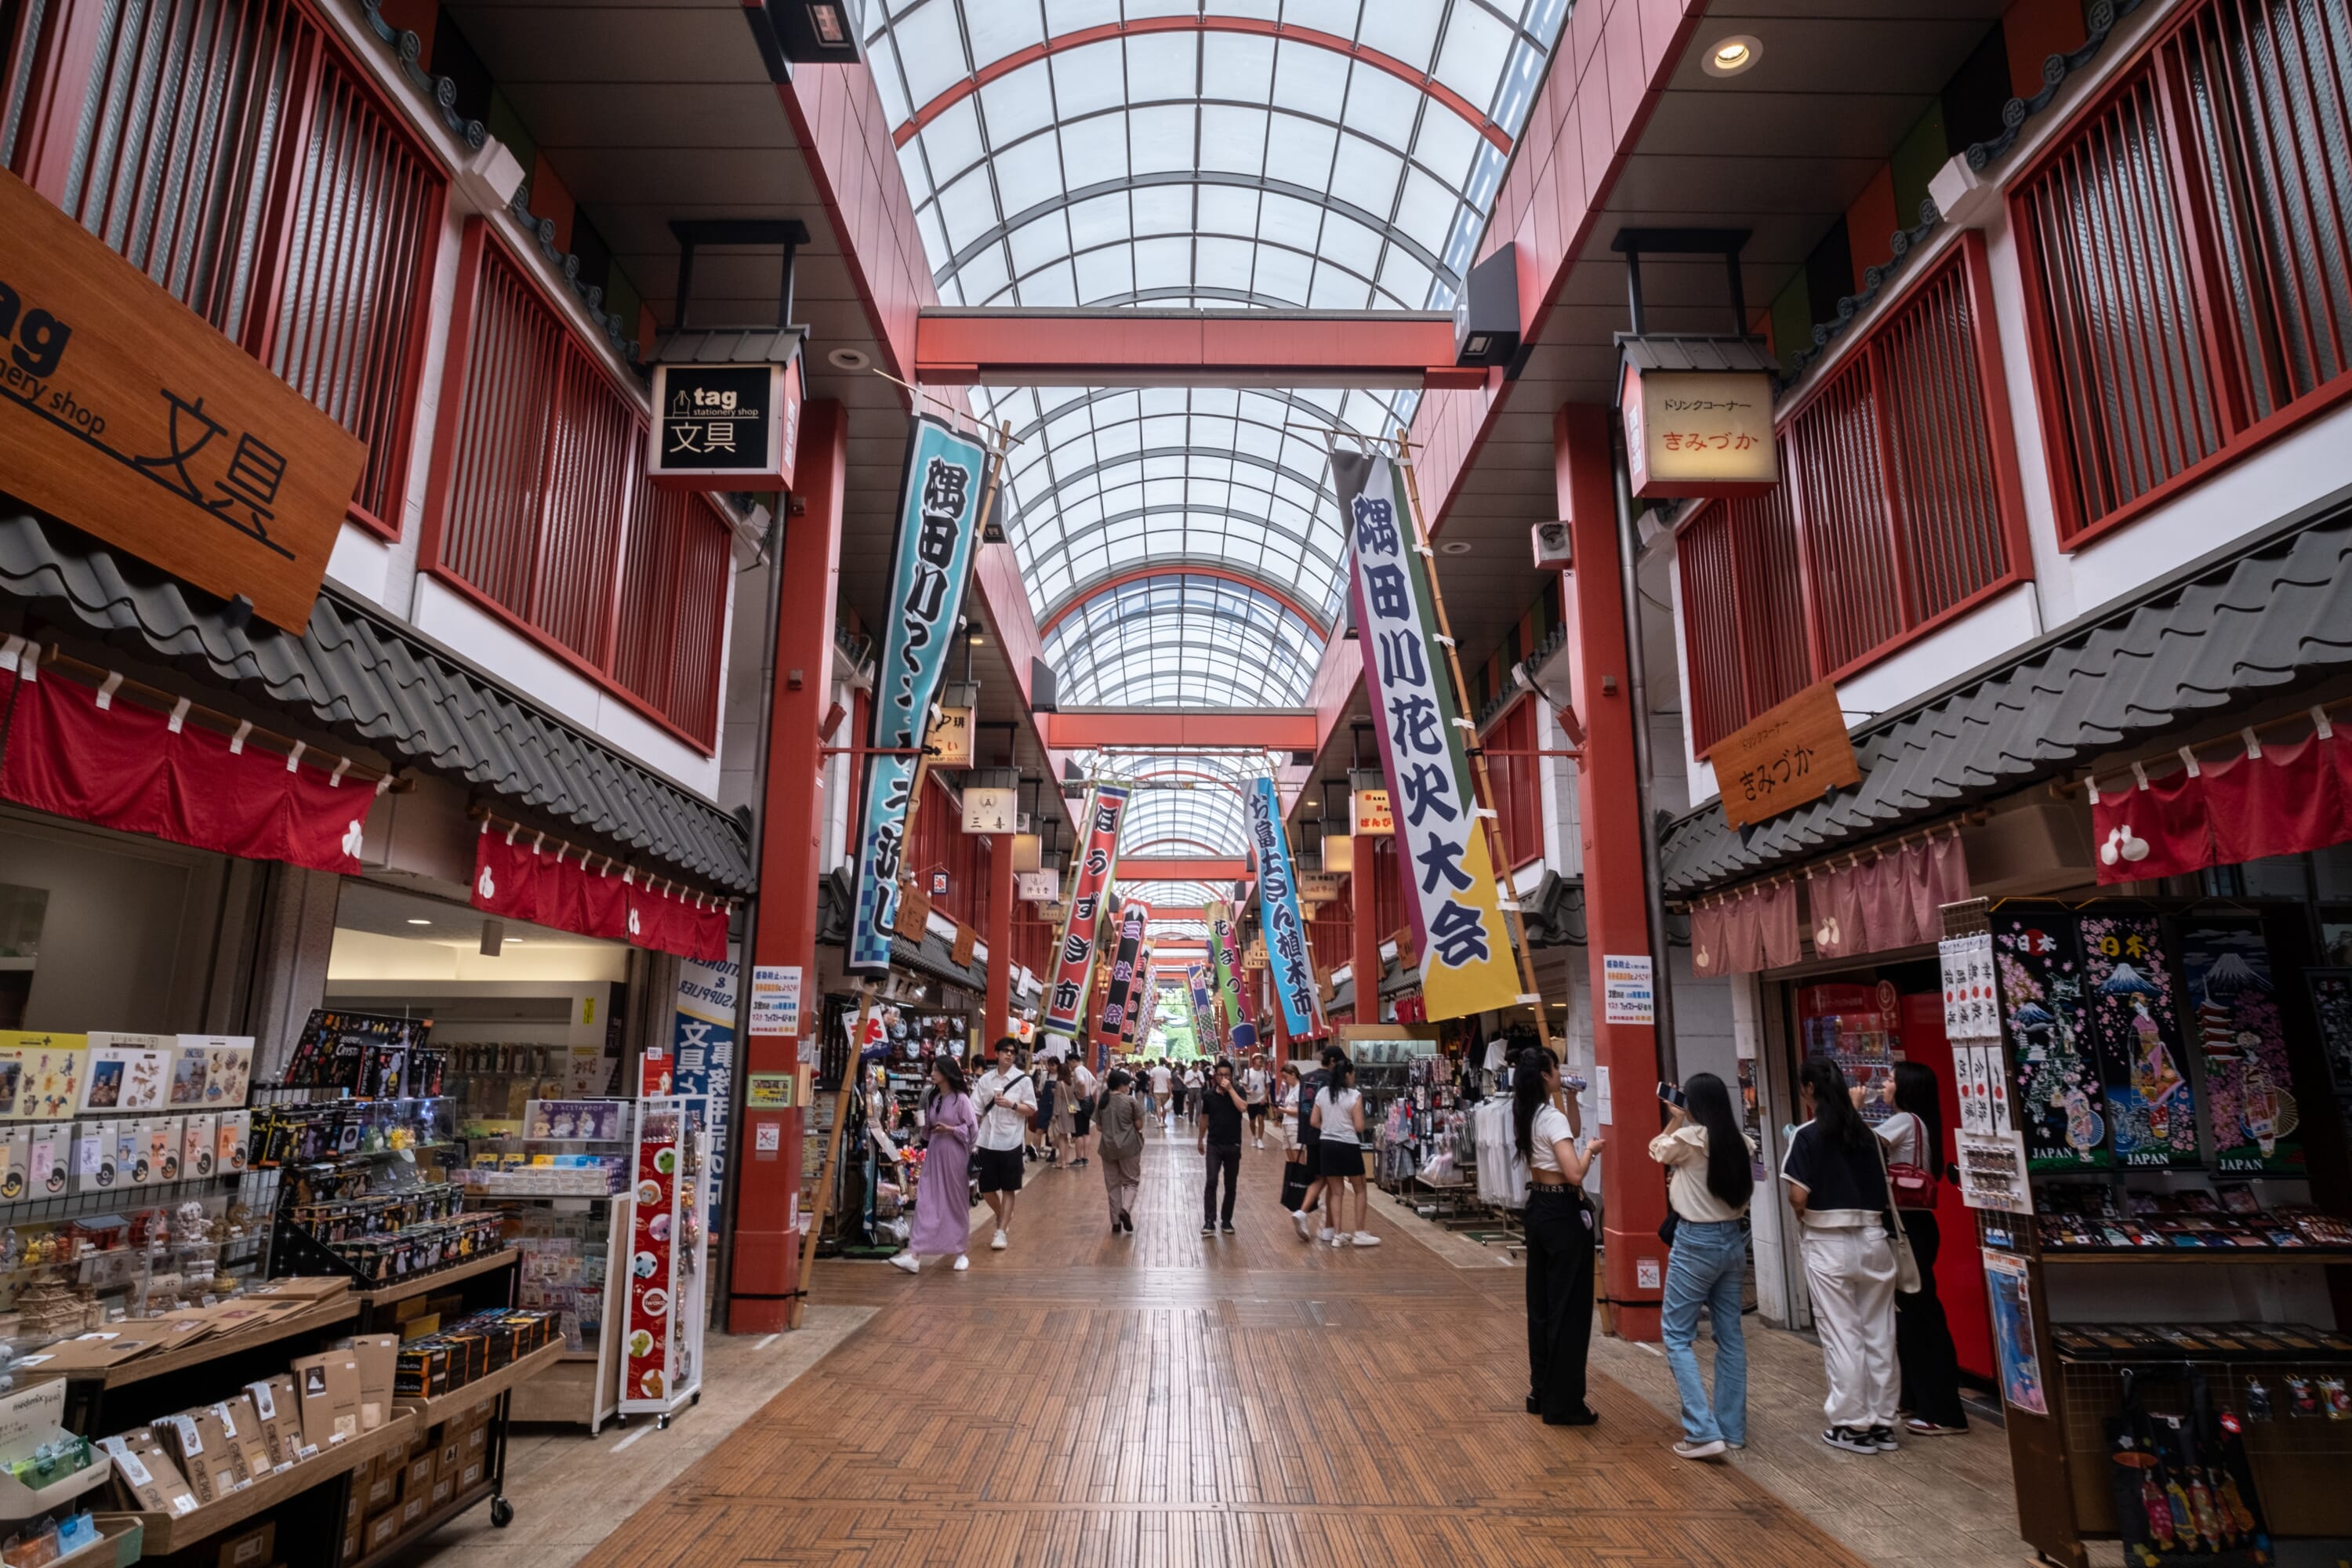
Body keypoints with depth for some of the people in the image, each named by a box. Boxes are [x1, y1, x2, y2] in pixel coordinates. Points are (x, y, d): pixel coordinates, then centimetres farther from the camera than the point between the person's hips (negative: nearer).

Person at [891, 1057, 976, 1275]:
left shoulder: (961, 1099, -10)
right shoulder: (931, 1098, 9)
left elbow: (973, 1128, -10)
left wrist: (950, 1129, -19)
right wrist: (924, 1126, -1)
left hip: (954, 1156, -5)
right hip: (934, 1154, 5)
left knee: (956, 1204, 7)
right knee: (925, 1204, -4)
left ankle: (959, 1253, 22)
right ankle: (915, 1255, -9)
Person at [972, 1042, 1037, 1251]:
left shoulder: (1023, 1079, -3)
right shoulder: (986, 1079, 4)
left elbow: (1031, 1109, -2)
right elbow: (976, 1109, 5)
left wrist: (1011, 1105, -17)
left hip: (1011, 1141, -3)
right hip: (988, 1140, 3)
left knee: (1008, 1189, 3)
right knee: (986, 1188, 10)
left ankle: (1001, 1231, 12)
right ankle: (1003, 1217, 37)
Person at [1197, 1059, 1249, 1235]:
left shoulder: (1237, 1092, -4)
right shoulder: (1208, 1095, 0)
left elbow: (1243, 1108, -24)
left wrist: (1230, 1089, -22)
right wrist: (1200, 1140, 18)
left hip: (1233, 1146, 0)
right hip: (1213, 1145, 0)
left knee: (1231, 1186, 8)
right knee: (1211, 1182, -12)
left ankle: (1226, 1220, 22)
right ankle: (1209, 1222, -10)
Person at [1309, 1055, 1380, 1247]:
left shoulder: (1322, 1093, 3)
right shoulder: (1354, 1096, -11)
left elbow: (1314, 1121, 5)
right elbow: (1359, 1126, -12)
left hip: (1327, 1144, 5)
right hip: (1348, 1145, -5)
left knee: (1336, 1191, 12)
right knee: (1360, 1190, 11)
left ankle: (1338, 1234, 11)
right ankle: (1361, 1233, 10)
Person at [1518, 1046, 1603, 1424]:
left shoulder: (1528, 1115, 7)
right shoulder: (1553, 1118, -20)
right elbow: (1575, 1173, -28)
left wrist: (1567, 1097, 17)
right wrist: (1591, 1148, -11)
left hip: (1538, 1208, 9)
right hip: (1563, 1212, -9)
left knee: (1541, 1303, 16)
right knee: (1570, 1307, 1)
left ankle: (1541, 1392, 26)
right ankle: (1563, 1404, 8)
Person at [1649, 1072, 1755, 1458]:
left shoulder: (1689, 1139, -17)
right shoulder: (1739, 1142, -1)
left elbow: (1656, 1150, 4)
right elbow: (1746, 1193, 12)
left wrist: (1675, 1120, 15)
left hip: (1696, 1243, -6)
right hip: (1733, 1239, 6)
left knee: (1677, 1337, 2)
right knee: (1730, 1335, 14)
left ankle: (1703, 1431, -5)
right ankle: (1733, 1429, 22)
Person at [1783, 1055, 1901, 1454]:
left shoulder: (1807, 1135, -10)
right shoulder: (1866, 1132, 6)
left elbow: (1798, 1198, -14)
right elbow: (1884, 1188, 3)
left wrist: (1803, 1220, 6)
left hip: (1828, 1243, -5)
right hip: (1873, 1238, 5)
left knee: (1842, 1335, 4)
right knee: (1878, 1333, 12)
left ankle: (1853, 1425, 12)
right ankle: (1882, 1422, 21)